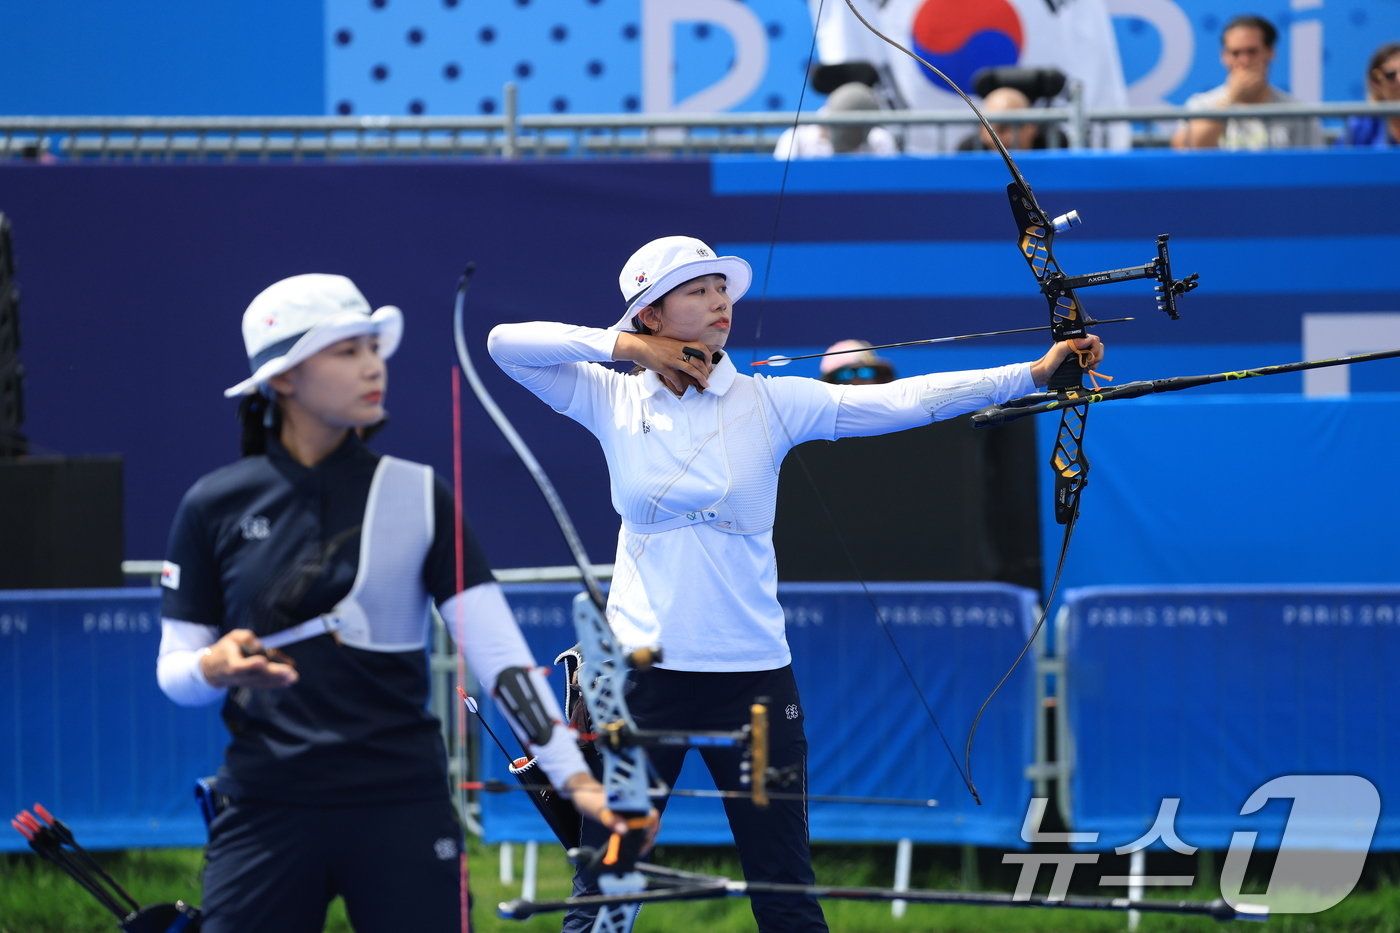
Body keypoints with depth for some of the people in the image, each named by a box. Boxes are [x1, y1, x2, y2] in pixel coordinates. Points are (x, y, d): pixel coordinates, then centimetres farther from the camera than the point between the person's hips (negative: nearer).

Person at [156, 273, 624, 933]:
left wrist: (573, 774, -14)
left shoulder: (417, 496, 2)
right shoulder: (214, 507, 3)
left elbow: (498, 652, -4)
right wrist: (217, 667, -16)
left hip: (404, 807, 0)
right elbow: (174, 673, 7)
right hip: (267, 811, 0)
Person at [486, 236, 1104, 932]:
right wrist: (622, 346, -7)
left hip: (753, 675, 0)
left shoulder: (770, 403, 1)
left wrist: (1035, 373, -14)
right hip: (641, 673, 0)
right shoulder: (611, 401, 4)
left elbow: (901, 400, -6)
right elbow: (505, 344, 0)